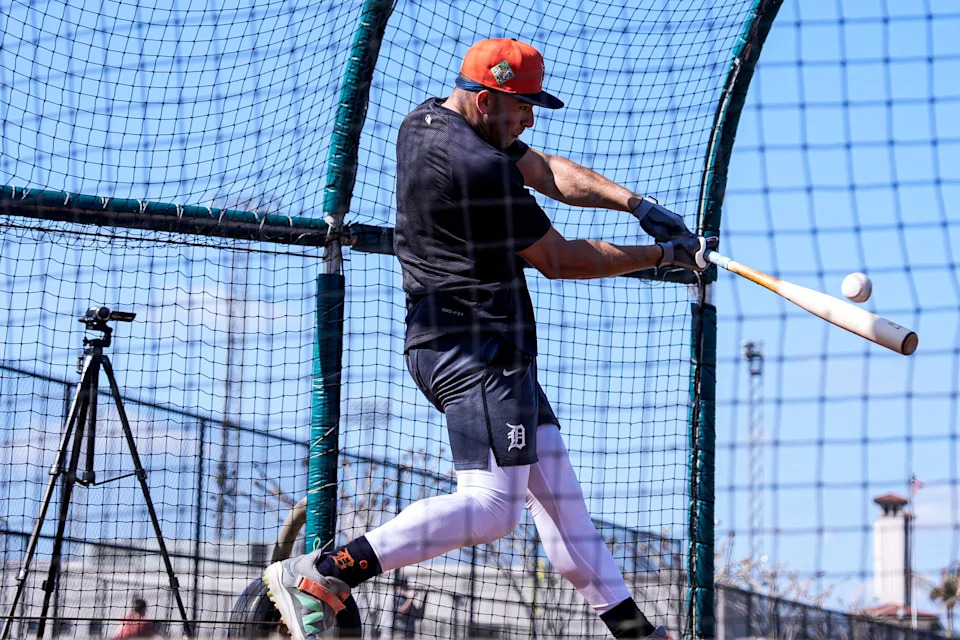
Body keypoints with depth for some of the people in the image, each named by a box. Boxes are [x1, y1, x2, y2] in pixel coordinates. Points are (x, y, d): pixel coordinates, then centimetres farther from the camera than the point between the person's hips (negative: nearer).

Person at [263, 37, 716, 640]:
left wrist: (635, 203, 2)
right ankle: (323, 573, -23)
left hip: (442, 338, 12)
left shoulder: (425, 121, 11)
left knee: (554, 481, 15)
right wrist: (664, 255, 1)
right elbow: (559, 259, -9)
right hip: (480, 348, -12)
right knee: (492, 505, -17)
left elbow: (547, 171, 14)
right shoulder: (477, 167, -19)